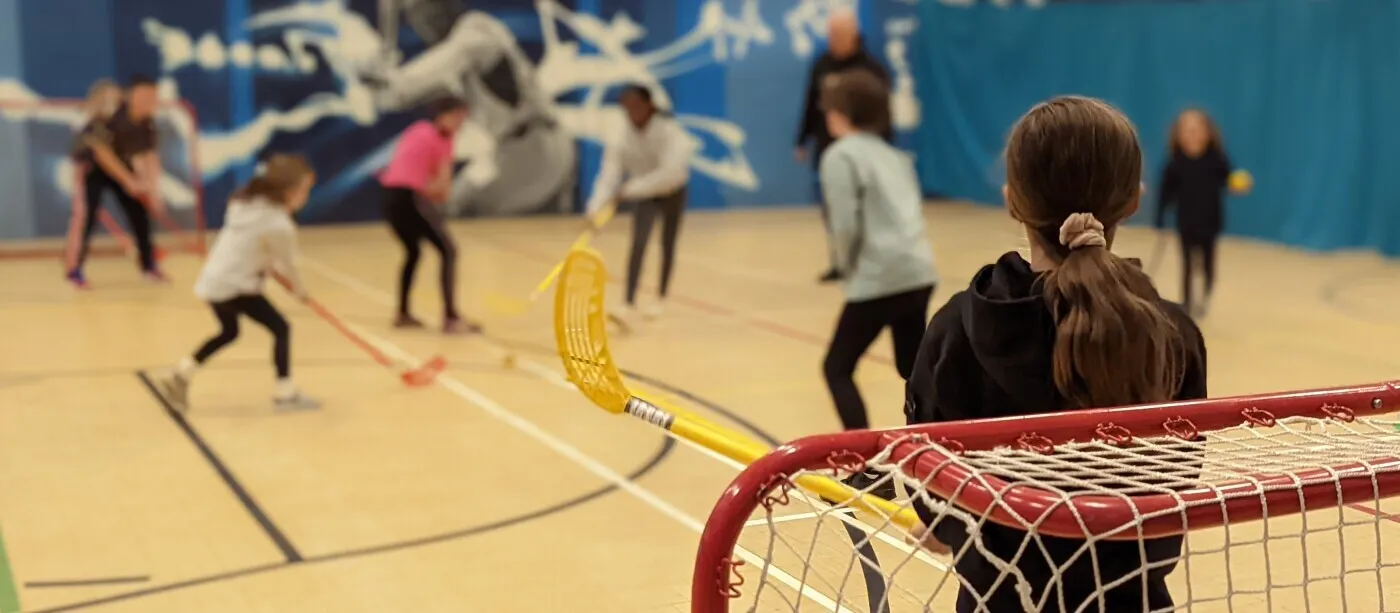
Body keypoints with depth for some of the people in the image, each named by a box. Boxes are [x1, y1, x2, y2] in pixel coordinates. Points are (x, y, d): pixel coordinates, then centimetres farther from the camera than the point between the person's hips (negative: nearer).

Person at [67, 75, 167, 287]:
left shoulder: (147, 122, -13)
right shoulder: (109, 114, -30)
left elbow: (149, 156, -10)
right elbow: (102, 152, -29)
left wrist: (151, 188, -22)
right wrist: (128, 181, -29)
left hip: (121, 165, 6)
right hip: (92, 165, -6)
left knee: (139, 212, 0)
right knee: (88, 215, -18)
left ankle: (148, 265, 13)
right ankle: (75, 269, -9)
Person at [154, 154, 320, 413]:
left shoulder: (245, 202, 7)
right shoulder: (279, 225, -18)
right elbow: (287, 263, -5)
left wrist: (269, 266, 16)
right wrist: (299, 290, 12)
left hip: (214, 280, 9)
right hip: (234, 286, -9)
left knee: (229, 332, 28)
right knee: (280, 328, -1)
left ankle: (179, 377, 29)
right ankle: (286, 393, -1)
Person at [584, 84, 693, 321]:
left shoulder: (668, 131, -30)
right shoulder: (620, 138, -22)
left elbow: (668, 173, -40)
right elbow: (608, 176, -26)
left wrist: (630, 189, -42)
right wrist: (595, 208, -41)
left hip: (672, 192, -1)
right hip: (644, 195, 1)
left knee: (667, 246, 10)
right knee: (638, 243, -17)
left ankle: (661, 298, 30)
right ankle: (629, 304, -22)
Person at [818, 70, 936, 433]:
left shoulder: (840, 155, -5)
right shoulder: (894, 155, 18)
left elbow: (846, 226, -14)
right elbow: (914, 211, 17)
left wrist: (846, 265, 4)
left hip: (880, 279, -7)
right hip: (919, 272, 8)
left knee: (837, 368, 5)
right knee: (913, 367, 24)